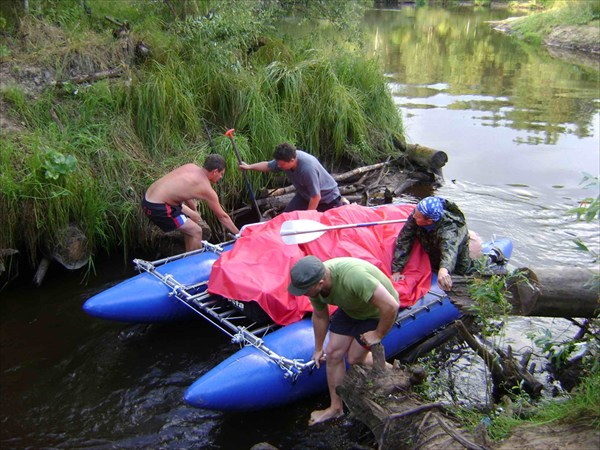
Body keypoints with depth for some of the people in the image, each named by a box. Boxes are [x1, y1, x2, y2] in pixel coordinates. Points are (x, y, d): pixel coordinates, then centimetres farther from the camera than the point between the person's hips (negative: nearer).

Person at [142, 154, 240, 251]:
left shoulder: (190, 167, 6)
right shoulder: (207, 190, -12)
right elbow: (222, 217, -2)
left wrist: (194, 210, 33)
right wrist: (238, 234, 9)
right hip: (157, 207, -9)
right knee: (196, 231, -5)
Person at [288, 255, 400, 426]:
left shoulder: (352, 277, -44)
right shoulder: (314, 283, -19)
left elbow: (391, 306, -40)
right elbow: (320, 316, 2)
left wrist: (378, 334, -23)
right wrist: (318, 349, 14)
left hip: (378, 312, -6)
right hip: (350, 309, 6)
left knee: (354, 358, 0)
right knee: (333, 353, 2)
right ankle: (336, 407, 19)